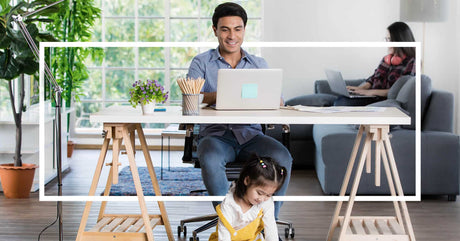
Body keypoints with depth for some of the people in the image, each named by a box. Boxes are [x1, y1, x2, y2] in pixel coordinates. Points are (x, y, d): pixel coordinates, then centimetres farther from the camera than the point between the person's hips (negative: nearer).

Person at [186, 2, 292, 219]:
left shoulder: (259, 64, 17)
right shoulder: (202, 62, 9)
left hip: (250, 134, 2)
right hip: (215, 134, -2)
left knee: (282, 157, -29)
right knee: (211, 159, -37)